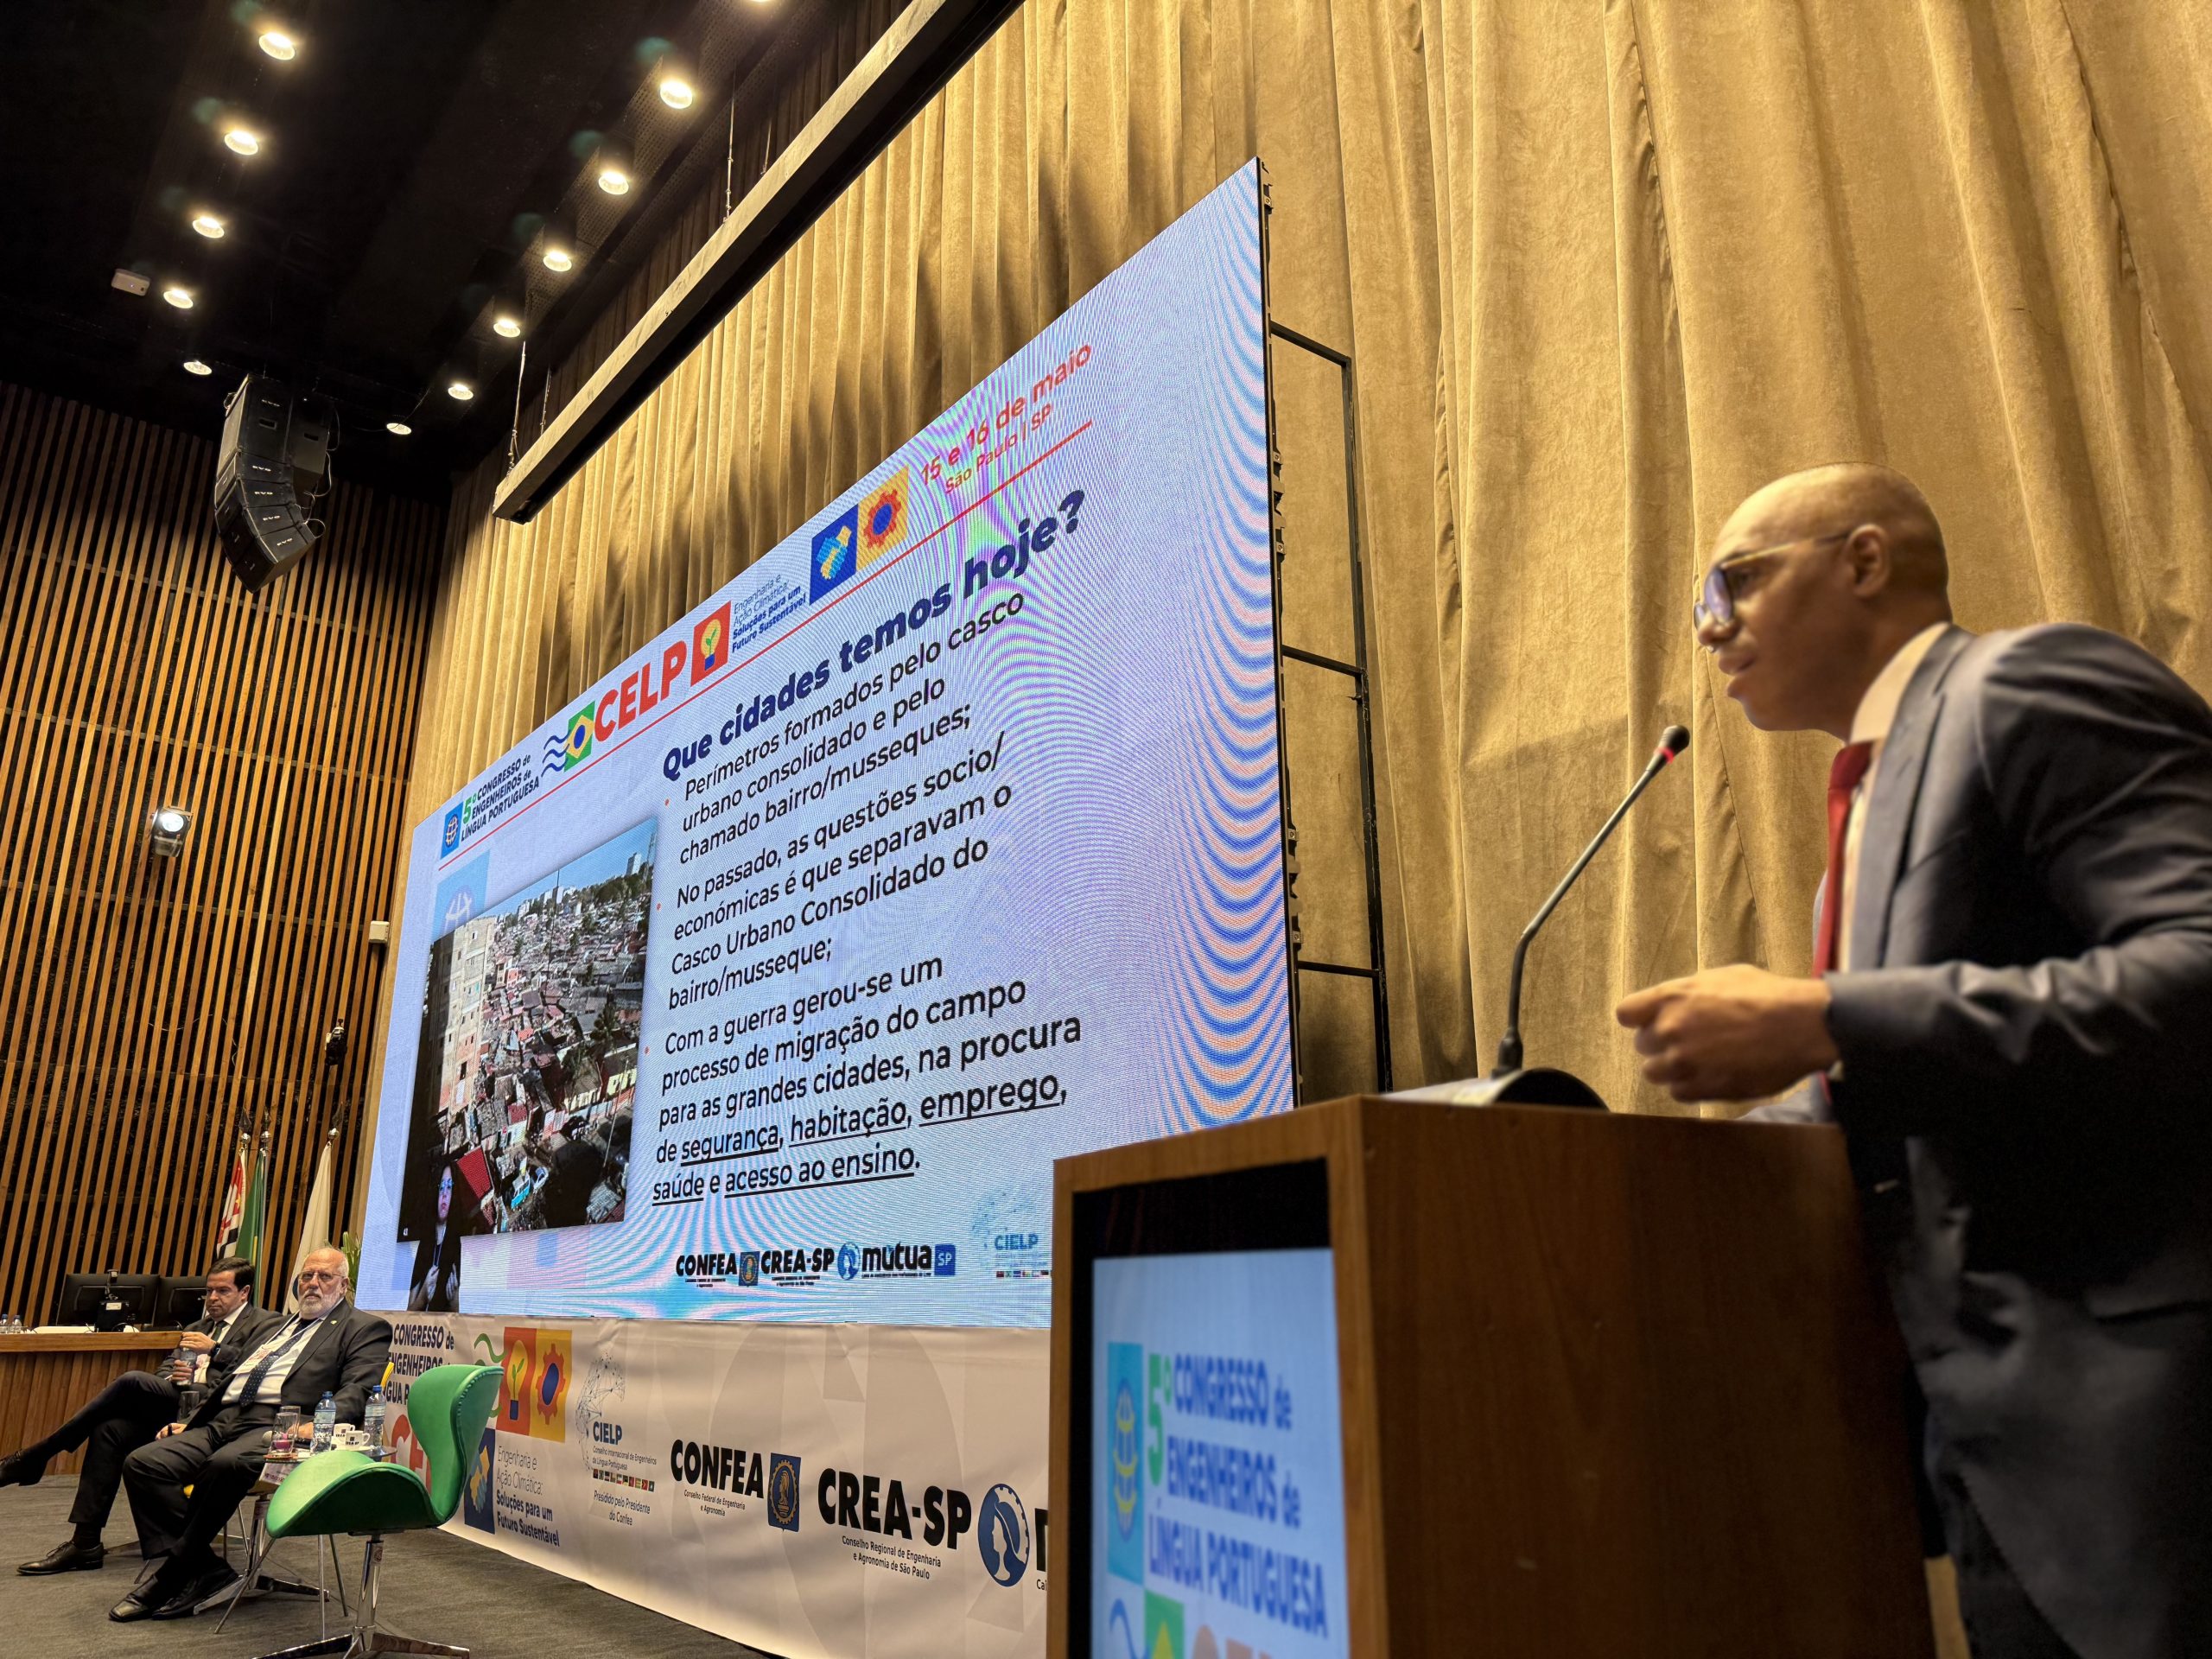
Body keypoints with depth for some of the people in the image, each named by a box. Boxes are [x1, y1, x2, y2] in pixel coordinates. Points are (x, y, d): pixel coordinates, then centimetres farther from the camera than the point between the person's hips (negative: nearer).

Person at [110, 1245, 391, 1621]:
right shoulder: (276, 1327, 31)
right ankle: (204, 1572, -14)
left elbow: (357, 1391, -8)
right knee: (141, 1463, -13)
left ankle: (171, 1577, -15)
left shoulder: (365, 1328, 7)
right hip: (222, 1421, 8)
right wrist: (189, 1423, 13)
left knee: (225, 1464, -36)